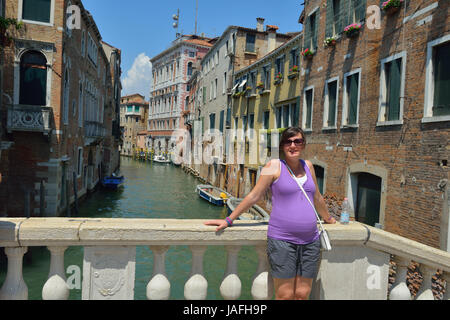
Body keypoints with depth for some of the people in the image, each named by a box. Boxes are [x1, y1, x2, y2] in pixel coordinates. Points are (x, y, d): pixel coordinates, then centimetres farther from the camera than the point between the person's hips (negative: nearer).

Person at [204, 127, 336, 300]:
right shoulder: (274, 166, -2)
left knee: (302, 294, 7)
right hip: (282, 241, -4)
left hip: (310, 241, 5)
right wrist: (228, 220, 1)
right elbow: (254, 196, 0)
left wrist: (328, 218, 38)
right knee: (285, 295, -1)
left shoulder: (308, 166, 12)